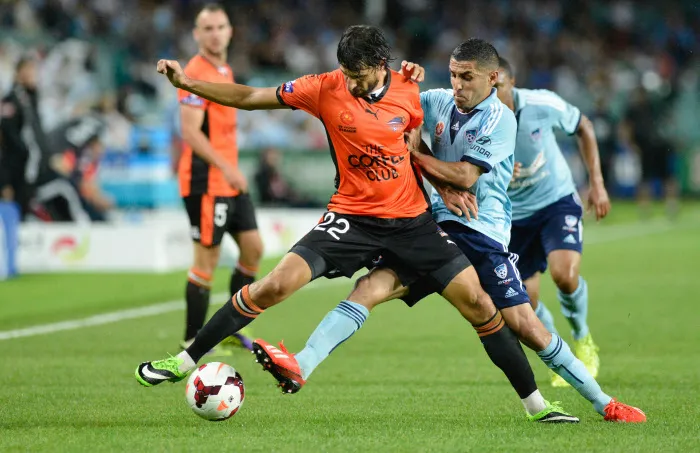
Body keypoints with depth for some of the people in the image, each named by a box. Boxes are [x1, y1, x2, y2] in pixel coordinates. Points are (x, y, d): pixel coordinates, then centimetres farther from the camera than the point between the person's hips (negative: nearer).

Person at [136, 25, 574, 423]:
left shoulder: (409, 91, -6)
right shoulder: (325, 89, -11)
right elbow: (250, 97, -4)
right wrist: (187, 82, -9)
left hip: (412, 219, 1)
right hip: (352, 217, -1)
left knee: (479, 304, -3)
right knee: (274, 286, -15)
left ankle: (534, 402, 11)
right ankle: (186, 360, 0)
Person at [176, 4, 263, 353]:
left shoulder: (224, 71, 15)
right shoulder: (195, 73, -14)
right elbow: (190, 132, -20)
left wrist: (232, 170, 19)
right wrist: (225, 167, -25)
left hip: (229, 180, 9)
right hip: (205, 182, -9)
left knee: (253, 248, 8)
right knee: (207, 258, -5)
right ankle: (192, 340, 4)